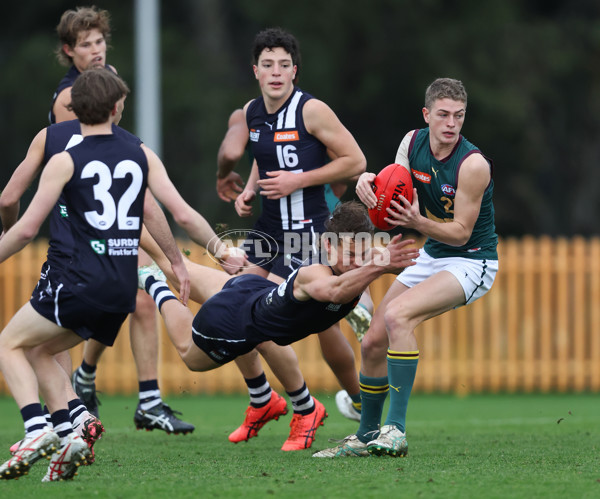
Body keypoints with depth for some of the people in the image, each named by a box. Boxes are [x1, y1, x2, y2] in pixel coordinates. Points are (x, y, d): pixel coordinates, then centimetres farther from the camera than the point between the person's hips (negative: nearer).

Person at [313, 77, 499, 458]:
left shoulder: (473, 164, -23)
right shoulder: (412, 142, -5)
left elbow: (461, 232, -20)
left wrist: (418, 222, -36)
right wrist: (370, 182, -25)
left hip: (472, 261, -7)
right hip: (431, 256, 7)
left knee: (398, 315, -30)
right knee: (373, 343, 4)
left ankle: (395, 430, -31)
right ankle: (366, 437, 25)